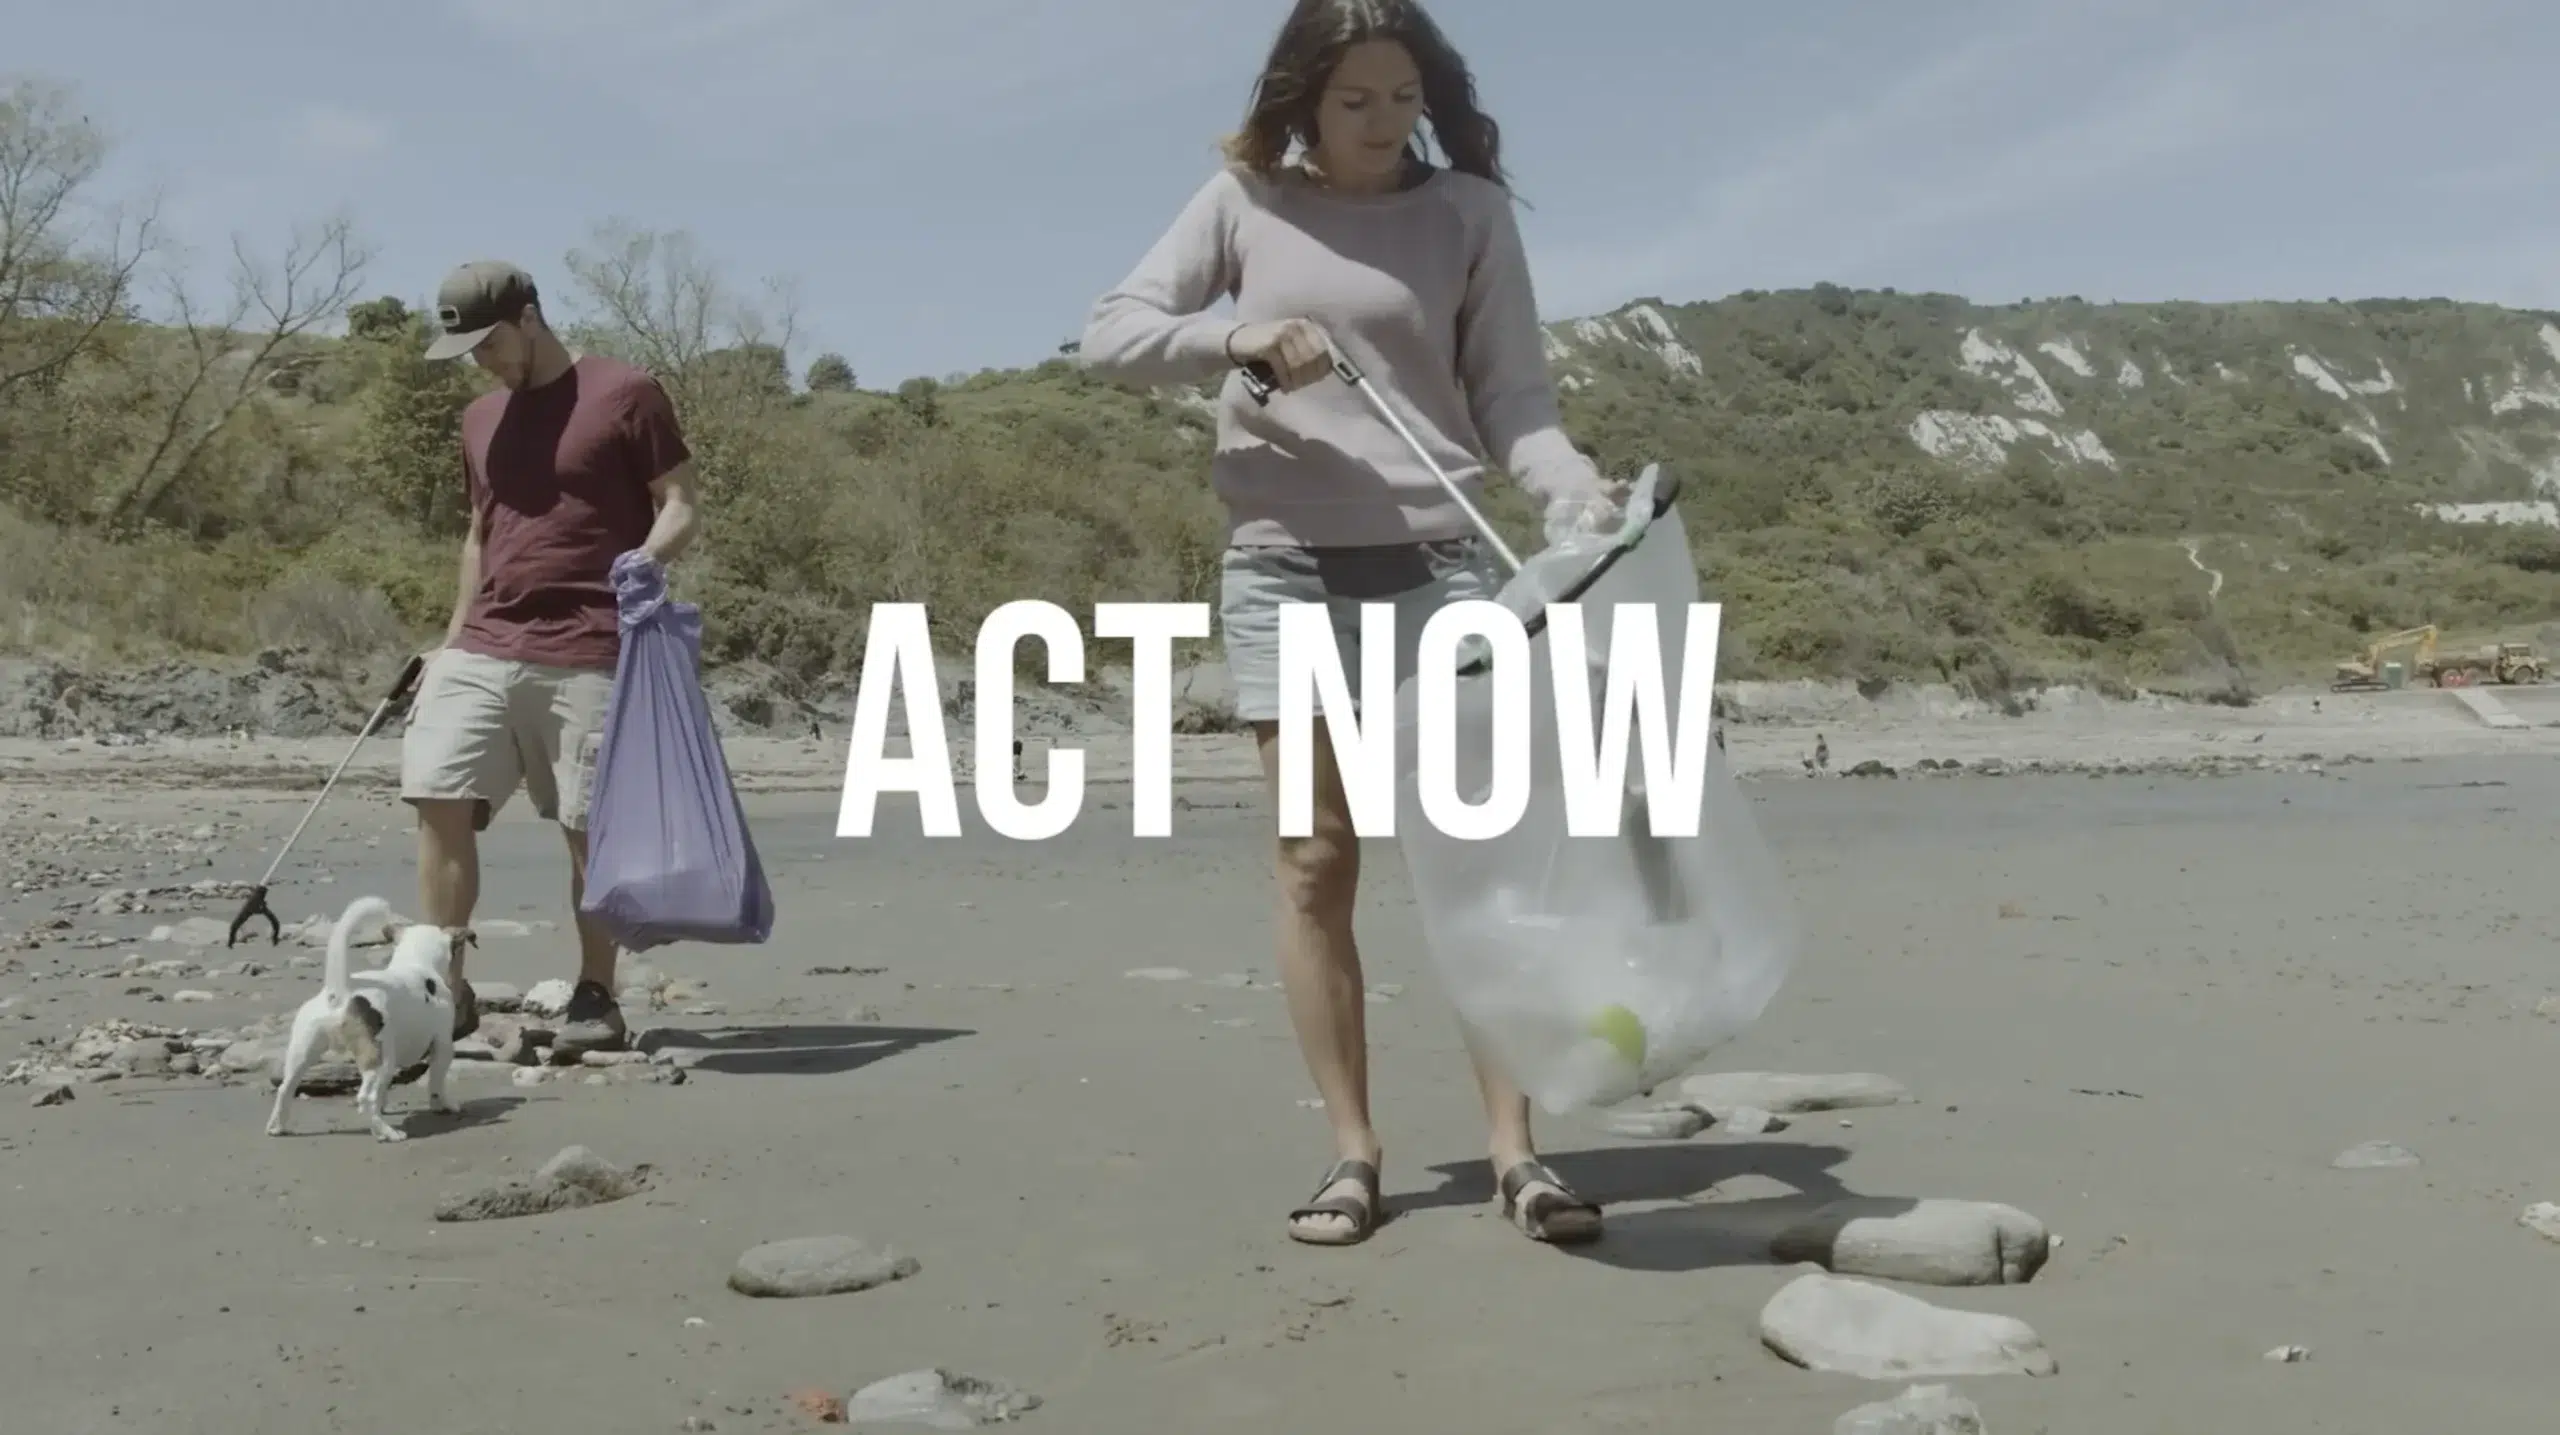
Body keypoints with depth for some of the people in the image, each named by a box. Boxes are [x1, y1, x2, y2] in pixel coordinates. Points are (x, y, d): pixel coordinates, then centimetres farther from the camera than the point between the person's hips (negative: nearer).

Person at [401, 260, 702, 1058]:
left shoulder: (624, 395, -1)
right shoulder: (481, 420, 19)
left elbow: (680, 510, -3)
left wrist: (644, 562, -23)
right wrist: (452, 641, 21)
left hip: (586, 656, -6)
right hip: (481, 651, 6)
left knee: (589, 827, -1)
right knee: (439, 801, -6)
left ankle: (596, 1000, 9)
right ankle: (443, 988, 2)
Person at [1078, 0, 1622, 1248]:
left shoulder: (1468, 211, 6)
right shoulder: (1243, 201, 8)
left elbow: (1512, 398, 1)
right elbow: (1110, 333, 5)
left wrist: (1578, 490, -19)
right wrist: (1232, 334, -13)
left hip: (1438, 563, 0)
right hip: (1284, 569, 1)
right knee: (1316, 864, 0)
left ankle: (1515, 1152, -1)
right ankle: (1353, 1154, 7)